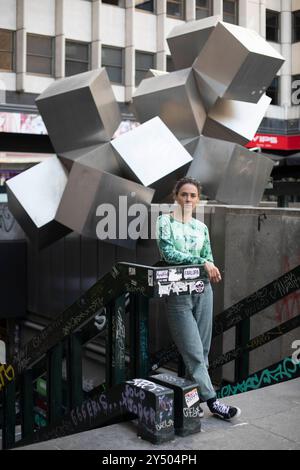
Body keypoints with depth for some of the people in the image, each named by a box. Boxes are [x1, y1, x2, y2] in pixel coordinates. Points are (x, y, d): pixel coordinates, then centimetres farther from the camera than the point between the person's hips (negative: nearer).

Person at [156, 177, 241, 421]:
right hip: (178, 293, -5)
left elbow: (208, 258, 10)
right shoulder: (165, 221, -1)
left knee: (202, 350, 7)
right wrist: (201, 261, -17)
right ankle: (212, 401, 0)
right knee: (194, 351, -5)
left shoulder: (202, 227, 13)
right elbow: (168, 253, -13)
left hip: (203, 290, 5)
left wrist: (210, 267, -14)